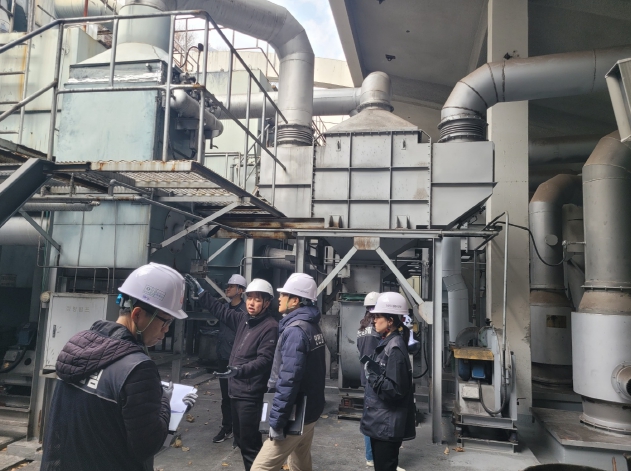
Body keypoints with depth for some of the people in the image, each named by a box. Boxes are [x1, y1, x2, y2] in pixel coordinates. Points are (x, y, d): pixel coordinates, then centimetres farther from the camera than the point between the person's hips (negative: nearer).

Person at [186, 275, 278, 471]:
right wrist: (200, 291, 19)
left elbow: (265, 360, -23)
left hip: (251, 394, -9)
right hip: (236, 390, 9)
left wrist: (239, 370, -36)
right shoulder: (244, 319, 8)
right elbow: (221, 310, 21)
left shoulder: (270, 327, -16)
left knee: (249, 441, -3)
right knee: (240, 438, 20)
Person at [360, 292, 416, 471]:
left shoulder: (395, 348, -22)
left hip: (387, 426, -9)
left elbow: (396, 390, -24)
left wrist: (373, 375, -24)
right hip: (380, 422, 9)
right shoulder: (387, 343, 7)